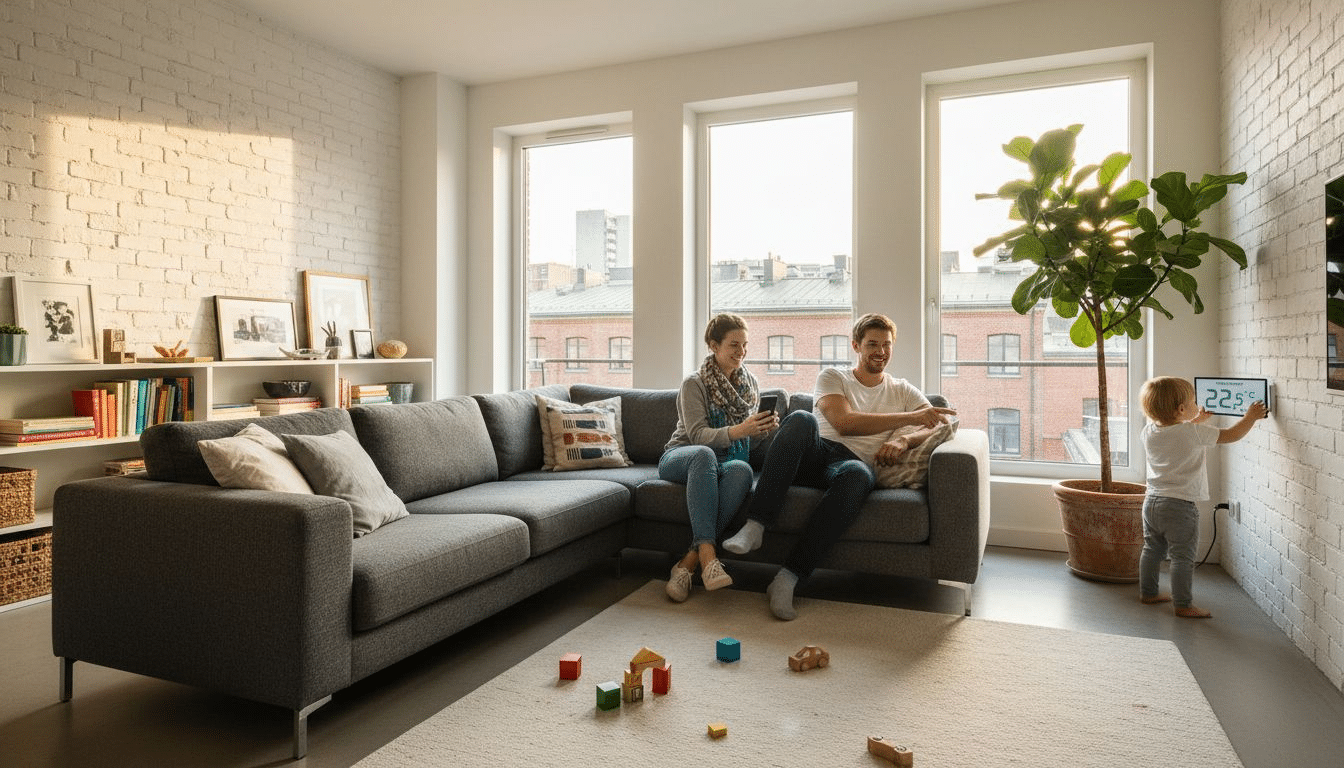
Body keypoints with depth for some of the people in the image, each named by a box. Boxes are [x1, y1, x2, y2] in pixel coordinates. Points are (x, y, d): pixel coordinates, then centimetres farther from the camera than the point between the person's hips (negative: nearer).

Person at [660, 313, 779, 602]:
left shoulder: (750, 383, 11)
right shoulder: (694, 384, -6)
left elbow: (752, 436, 15)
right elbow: (698, 435, -17)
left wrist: (766, 428, -10)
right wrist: (738, 431, -34)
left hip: (725, 462, 4)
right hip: (681, 457, -3)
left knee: (742, 469, -35)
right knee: (704, 455, -40)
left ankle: (688, 562, -36)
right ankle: (707, 554, -46)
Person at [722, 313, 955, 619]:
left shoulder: (903, 391, 26)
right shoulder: (832, 377, 17)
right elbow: (843, 422, -3)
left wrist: (904, 440, -8)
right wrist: (909, 417, -7)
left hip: (853, 462, 0)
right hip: (814, 453, 0)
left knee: (858, 475, -39)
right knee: (801, 419, -35)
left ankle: (788, 578, -40)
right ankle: (754, 527, -40)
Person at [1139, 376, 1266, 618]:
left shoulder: (1149, 431, 2)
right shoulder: (1194, 433, -17)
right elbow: (1231, 435, -5)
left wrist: (1198, 420, 34)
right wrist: (1251, 416, 10)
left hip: (1152, 500, 7)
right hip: (1179, 506, -7)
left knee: (1152, 549, 18)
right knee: (1182, 557, 2)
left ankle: (1147, 592, 29)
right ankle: (1183, 605, 9)